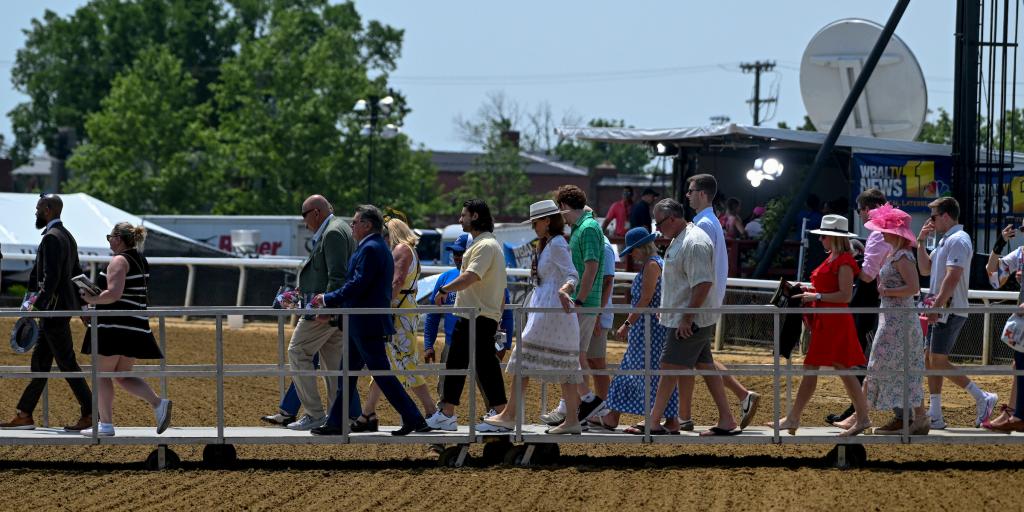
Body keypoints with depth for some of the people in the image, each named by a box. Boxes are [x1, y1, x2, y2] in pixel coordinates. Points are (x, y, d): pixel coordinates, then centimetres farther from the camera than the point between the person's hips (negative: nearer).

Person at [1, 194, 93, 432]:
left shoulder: (52, 238, -16)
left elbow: (51, 279, -24)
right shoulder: (67, 236, 16)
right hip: (58, 310, 10)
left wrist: (36, 306, -26)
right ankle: (24, 416, 13)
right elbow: (77, 273, 21)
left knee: (66, 362, -6)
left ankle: (89, 414, -3)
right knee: (40, 361, 11)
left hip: (54, 309, -10)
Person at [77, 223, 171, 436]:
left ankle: (105, 424, 1)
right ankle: (158, 403, -5)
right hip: (137, 327, 9)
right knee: (122, 375, 13)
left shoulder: (119, 261, -12)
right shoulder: (141, 261, 16)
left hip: (115, 325, -9)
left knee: (102, 373, 1)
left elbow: (114, 294, -23)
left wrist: (91, 299, -8)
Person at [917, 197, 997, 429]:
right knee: (931, 361, 8)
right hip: (939, 311, 10)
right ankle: (935, 416, 10)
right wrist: (921, 241, 15)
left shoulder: (958, 240, -14)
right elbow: (925, 269, 25)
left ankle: (982, 398, -4)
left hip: (950, 310, -10)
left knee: (938, 362, -11)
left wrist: (936, 306, -26)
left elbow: (952, 277, -23)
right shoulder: (944, 240, 19)